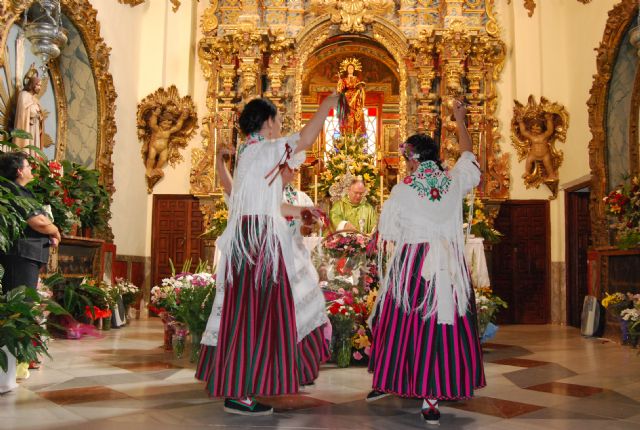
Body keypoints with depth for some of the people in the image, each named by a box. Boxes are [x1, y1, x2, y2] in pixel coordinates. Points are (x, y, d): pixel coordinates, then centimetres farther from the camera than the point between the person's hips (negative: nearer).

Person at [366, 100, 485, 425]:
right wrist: (460, 121, 34)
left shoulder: (402, 191, -7)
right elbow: (468, 155, 23)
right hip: (449, 263, 2)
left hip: (412, 263, -2)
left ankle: (386, 382, 28)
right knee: (444, 324, 5)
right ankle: (431, 399, 8)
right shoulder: (454, 182, 2)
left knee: (402, 323, 11)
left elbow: (387, 236, -2)